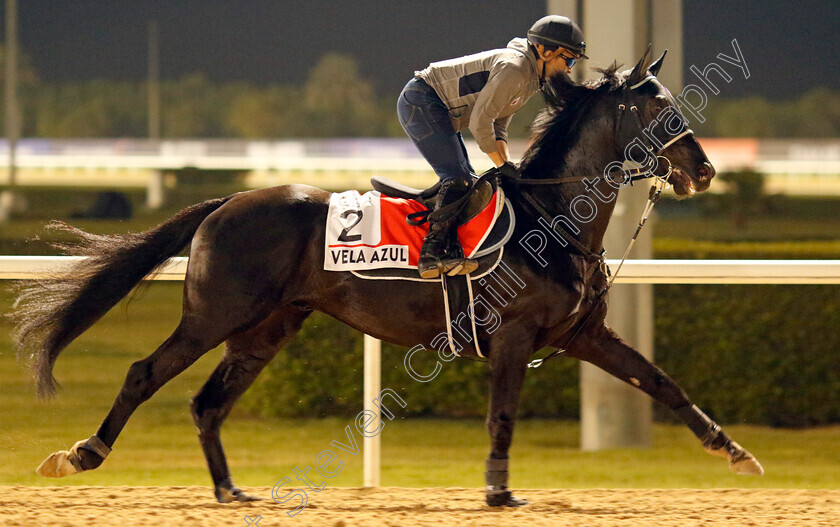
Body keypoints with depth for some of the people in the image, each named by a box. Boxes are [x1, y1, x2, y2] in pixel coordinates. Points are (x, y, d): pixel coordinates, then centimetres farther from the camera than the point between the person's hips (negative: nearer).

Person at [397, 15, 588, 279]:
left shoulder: (531, 78, 11)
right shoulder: (513, 68, -22)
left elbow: (498, 127, 14)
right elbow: (480, 122, -22)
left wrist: (507, 165, -1)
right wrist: (503, 165, -14)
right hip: (421, 101, -11)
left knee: (467, 182, 7)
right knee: (457, 177, -19)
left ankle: (450, 250, 4)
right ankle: (432, 252, -24)